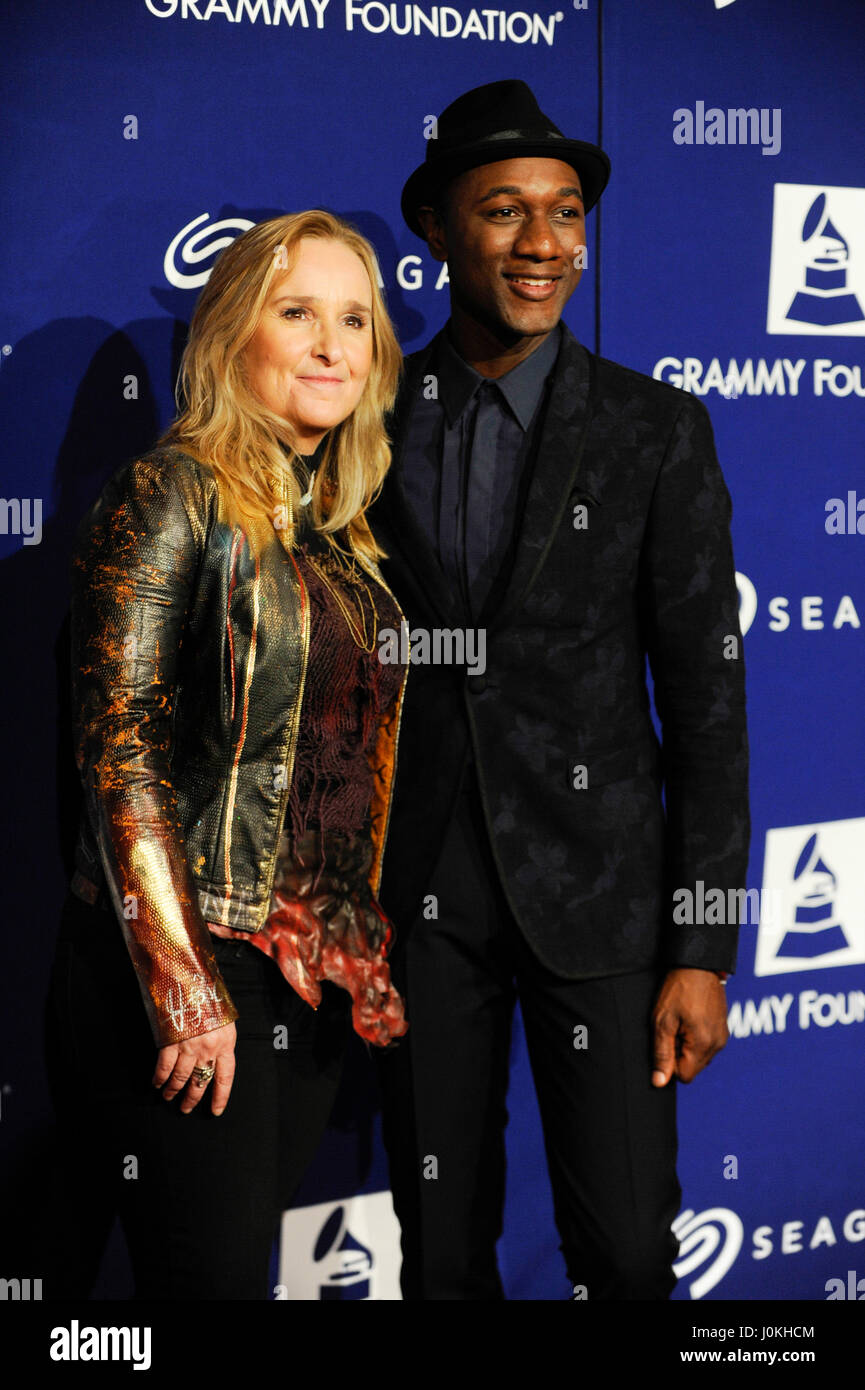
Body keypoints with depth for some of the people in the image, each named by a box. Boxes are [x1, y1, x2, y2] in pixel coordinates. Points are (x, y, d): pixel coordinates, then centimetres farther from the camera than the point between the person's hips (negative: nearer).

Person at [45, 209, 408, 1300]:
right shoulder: (173, 495, -7)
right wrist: (185, 990, -18)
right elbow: (119, 748, -14)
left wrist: (363, 957, 10)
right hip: (185, 969, -7)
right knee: (211, 1273, -5)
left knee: (247, 1252, 11)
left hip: (313, 978, 7)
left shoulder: (341, 535, 14)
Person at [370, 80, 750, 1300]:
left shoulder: (657, 432, -2)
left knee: (626, 1254, 0)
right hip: (418, 894, 2)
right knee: (441, 1250, 11)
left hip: (597, 885, -1)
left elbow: (707, 702, -4)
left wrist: (704, 950, -7)